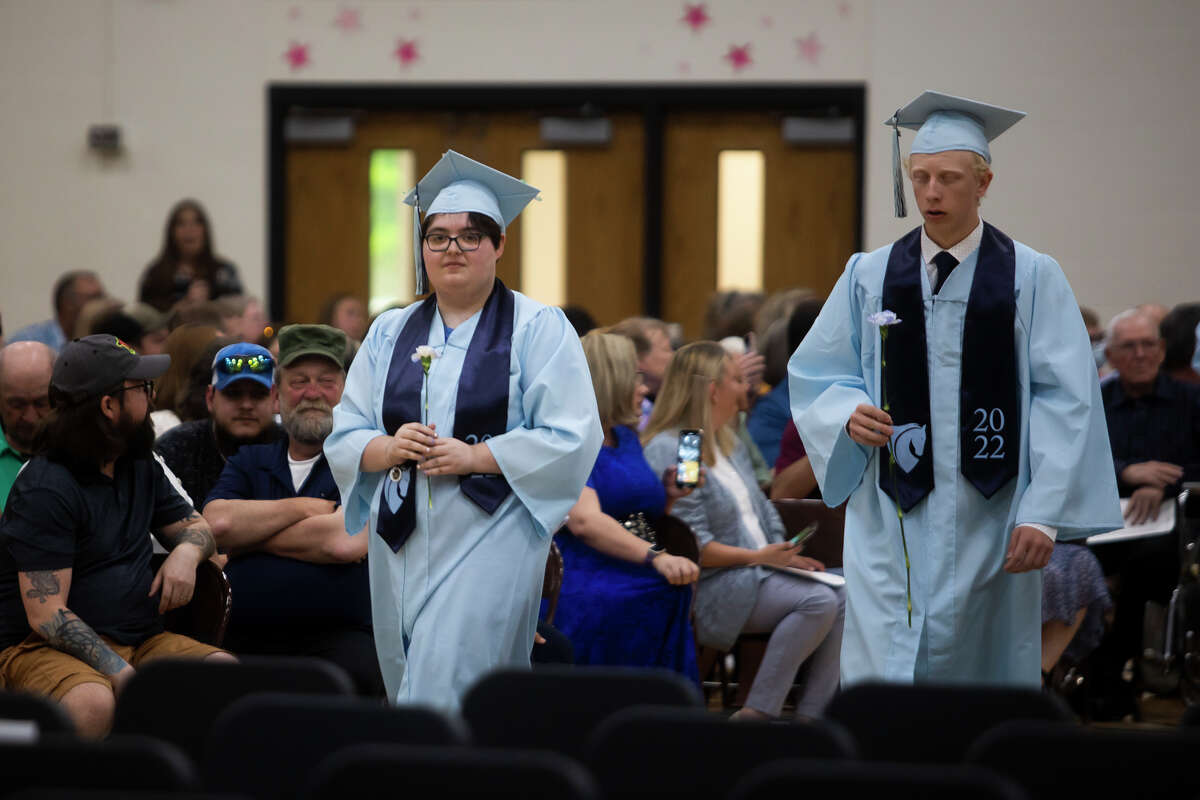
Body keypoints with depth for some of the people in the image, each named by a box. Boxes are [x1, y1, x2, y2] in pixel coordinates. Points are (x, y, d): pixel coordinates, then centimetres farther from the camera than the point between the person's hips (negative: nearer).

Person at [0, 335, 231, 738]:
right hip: (44, 647, -7)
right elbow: (46, 614, -18)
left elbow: (195, 525, 27)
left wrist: (186, 553, 0)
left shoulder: (140, 465, 15)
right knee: (91, 703, -40)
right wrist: (122, 675, -29)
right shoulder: (45, 489, -12)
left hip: (139, 640, 7)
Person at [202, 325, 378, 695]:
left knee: (357, 673, -35)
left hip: (338, 638, -2)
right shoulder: (248, 462, 23)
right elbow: (216, 523, 1)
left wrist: (248, 537, 3)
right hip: (244, 641, 2)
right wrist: (304, 508, 1)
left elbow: (345, 542, -9)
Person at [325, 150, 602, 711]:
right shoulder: (389, 333, 14)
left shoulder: (538, 328, 0)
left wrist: (474, 456, -16)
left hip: (489, 538, -5)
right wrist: (389, 448, -11)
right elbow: (344, 438, 11)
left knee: (442, 690, -15)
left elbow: (571, 438, -9)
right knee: (409, 684, 8)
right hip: (402, 540, 5)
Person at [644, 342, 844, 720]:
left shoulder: (729, 443, 20)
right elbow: (690, 544, -18)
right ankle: (757, 713, -24)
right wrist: (758, 557, -18)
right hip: (712, 588, -9)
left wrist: (786, 554, 3)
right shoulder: (667, 451, -12)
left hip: (759, 573, 9)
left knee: (842, 597, -12)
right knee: (817, 600, -26)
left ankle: (811, 715, -14)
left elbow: (762, 510, 22)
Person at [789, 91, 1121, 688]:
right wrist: (849, 413, -11)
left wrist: (1043, 515, -12)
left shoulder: (1032, 278, 0)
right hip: (892, 521, 1)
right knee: (881, 681, -6)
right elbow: (816, 374, 12)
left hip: (988, 521, -1)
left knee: (984, 676, 5)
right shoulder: (869, 276, 7)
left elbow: (1065, 399, -5)